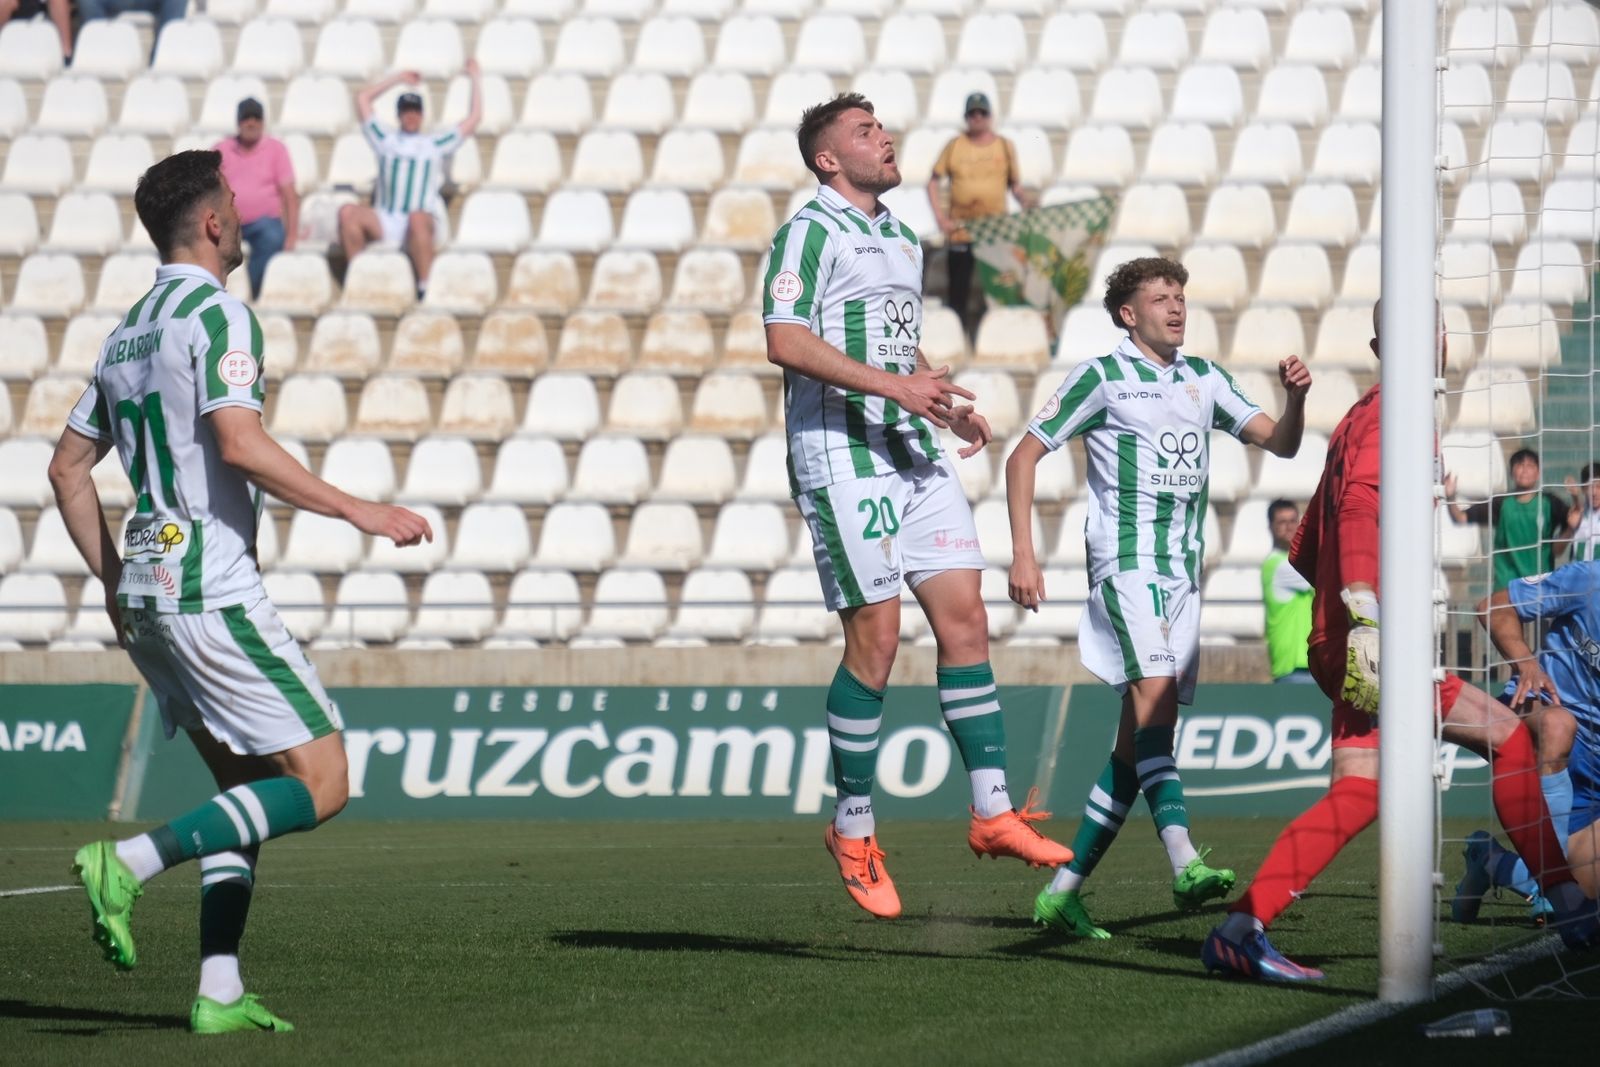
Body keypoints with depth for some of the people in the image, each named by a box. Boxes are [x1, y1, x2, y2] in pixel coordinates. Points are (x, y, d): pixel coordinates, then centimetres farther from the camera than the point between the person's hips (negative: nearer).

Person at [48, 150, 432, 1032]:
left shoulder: (128, 330, 17)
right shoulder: (216, 313, -9)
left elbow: (68, 469, 20)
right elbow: (239, 445, -22)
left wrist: (115, 583, 25)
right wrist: (360, 513, -17)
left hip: (145, 591, 9)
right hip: (210, 588, -9)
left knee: (248, 790, 14)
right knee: (320, 784, -7)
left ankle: (219, 993, 4)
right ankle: (128, 864, -18)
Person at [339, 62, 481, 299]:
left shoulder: (436, 144, 17)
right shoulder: (386, 140, 22)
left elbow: (474, 118, 16)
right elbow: (363, 99, 27)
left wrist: (475, 79, 20)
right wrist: (398, 78, 31)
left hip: (424, 226, -2)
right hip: (384, 224, 2)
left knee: (417, 217, -39)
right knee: (348, 212, -26)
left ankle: (424, 286, -36)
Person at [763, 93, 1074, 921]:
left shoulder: (900, 239, 20)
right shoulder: (812, 232, -7)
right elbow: (785, 340, -19)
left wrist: (945, 404, 11)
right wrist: (893, 385, -22)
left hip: (914, 454, 8)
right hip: (843, 456, -8)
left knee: (965, 619, 0)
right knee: (875, 641, -7)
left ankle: (993, 812, 3)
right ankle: (853, 830, 5)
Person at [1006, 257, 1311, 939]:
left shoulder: (1204, 379, 15)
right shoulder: (1100, 377, -1)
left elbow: (1280, 443, 15)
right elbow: (1024, 456, 1)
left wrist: (1295, 398, -7)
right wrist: (1022, 553, -8)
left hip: (1183, 574, 6)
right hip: (1126, 562, -6)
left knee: (1137, 746, 3)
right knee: (1155, 692, -27)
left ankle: (1062, 891, 9)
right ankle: (1184, 864, -41)